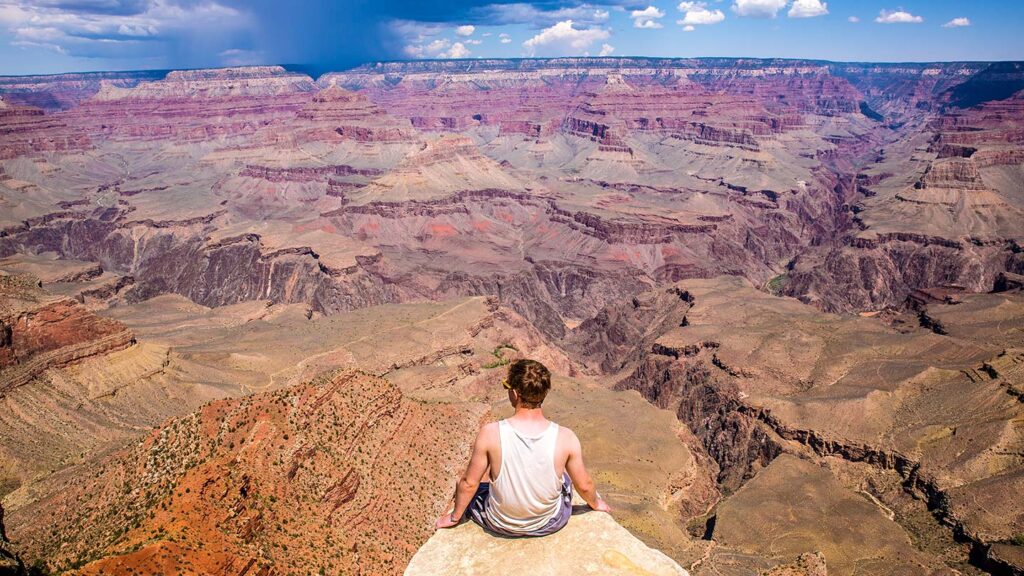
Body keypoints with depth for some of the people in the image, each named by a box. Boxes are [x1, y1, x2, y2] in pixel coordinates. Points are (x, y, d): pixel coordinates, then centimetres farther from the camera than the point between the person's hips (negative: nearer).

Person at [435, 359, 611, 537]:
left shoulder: (490, 433, -27)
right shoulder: (565, 438, -24)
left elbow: (469, 483, -13)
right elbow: (584, 485, -8)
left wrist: (455, 516, 7)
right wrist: (595, 503, 16)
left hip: (500, 525, -1)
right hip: (550, 525, 1)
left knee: (466, 483, 27)